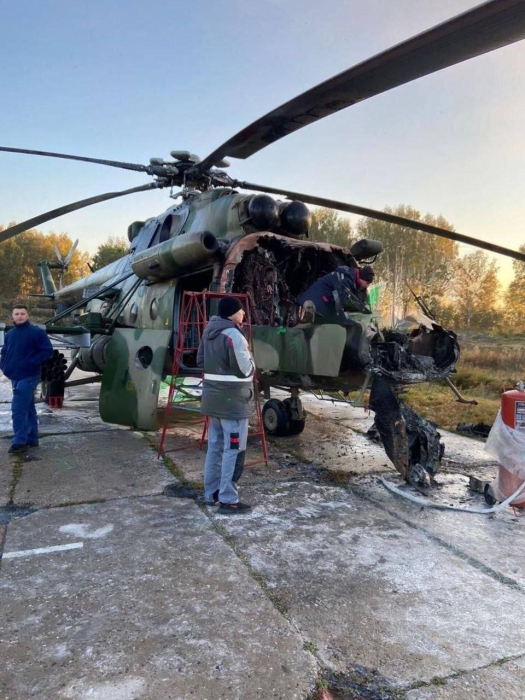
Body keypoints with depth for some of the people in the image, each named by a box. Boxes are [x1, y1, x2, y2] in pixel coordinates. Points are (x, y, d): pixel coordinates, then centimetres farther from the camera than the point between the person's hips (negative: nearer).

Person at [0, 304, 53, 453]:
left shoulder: (37, 332, -9)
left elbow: (47, 350, -14)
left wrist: (31, 362, -18)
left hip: (28, 377, -7)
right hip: (15, 377, 8)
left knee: (18, 409, -13)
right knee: (28, 408, 13)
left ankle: (19, 441, -7)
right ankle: (32, 438, 21)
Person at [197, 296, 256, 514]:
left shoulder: (209, 332, 10)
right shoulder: (234, 335, -17)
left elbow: (200, 361, 17)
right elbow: (245, 370, -15)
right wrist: (249, 356, 3)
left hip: (214, 397, 9)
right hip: (233, 399, -9)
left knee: (215, 447, 16)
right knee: (233, 450, -2)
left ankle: (211, 494, 25)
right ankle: (228, 500, 4)